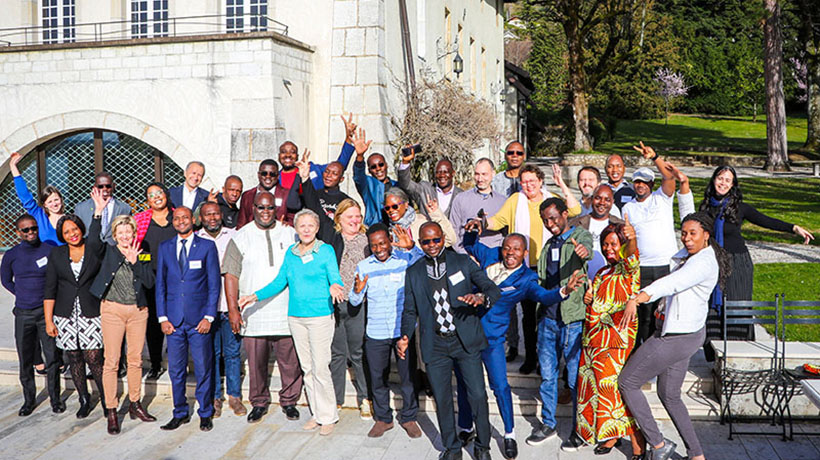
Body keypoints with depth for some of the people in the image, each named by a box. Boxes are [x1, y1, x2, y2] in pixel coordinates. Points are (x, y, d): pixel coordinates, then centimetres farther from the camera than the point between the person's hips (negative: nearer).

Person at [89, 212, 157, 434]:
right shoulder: (108, 252, 1)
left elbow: (149, 282, -4)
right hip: (113, 310, -3)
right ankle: (111, 412, 5)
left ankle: (135, 405, 24)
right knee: (111, 361, -2)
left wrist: (135, 261, -15)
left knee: (136, 360, 10)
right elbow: (92, 241, -20)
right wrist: (98, 212, -27)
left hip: (138, 311, 3)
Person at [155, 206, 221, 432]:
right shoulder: (164, 248, 9)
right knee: (176, 369, 8)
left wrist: (209, 316, -7)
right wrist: (162, 317, 1)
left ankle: (205, 414, 17)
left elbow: (214, 283, 0)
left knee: (203, 368, 3)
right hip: (174, 319, 3)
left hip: (199, 319, -2)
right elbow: (160, 284, 10)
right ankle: (180, 413, 21)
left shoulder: (207, 246, 1)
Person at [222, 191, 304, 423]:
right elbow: (231, 274, 2)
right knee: (256, 363, 5)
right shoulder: (241, 237, 4)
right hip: (253, 314, 0)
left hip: (286, 312, 1)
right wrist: (233, 309, -5)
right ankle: (259, 403, 22)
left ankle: (289, 401, 20)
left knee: (290, 361, 3)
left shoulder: (290, 234, 7)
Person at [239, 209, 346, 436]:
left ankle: (328, 416, 6)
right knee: (307, 368, 10)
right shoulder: (291, 252, 10)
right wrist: (255, 296, 6)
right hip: (296, 316, 5)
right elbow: (279, 282, 14)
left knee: (320, 368, -6)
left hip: (320, 315, -5)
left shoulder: (326, 250, -4)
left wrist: (334, 287, -32)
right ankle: (317, 413, 21)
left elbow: (335, 278, -9)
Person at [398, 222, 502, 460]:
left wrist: (481, 298, -29)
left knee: (478, 396, -2)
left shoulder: (463, 262, 1)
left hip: (465, 340, -2)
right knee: (442, 399, 7)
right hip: (435, 345, 2)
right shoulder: (413, 272, 8)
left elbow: (493, 289, -5)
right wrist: (405, 337, -5)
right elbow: (410, 310, 13)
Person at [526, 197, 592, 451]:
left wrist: (584, 250, -55)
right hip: (548, 317, 6)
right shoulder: (549, 245, 16)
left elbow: (587, 247, -32)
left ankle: (579, 429, 15)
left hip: (572, 318, -6)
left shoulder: (581, 235, -6)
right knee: (547, 374, 13)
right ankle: (548, 423, 27)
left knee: (575, 377, 1)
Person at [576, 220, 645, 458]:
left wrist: (633, 240, -53)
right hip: (593, 340, 8)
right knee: (597, 387, 12)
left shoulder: (628, 271, -7)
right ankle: (611, 435, 28)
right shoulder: (603, 272, 17)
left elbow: (631, 258, -32)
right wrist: (587, 298, 4)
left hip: (617, 342, -8)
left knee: (620, 390, -9)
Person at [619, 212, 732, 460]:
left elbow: (671, 283, -40)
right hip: (683, 333, 10)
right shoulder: (688, 254, 7)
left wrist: (635, 300, -53)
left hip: (677, 337, -10)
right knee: (669, 395, 19)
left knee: (627, 382, 2)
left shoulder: (704, 263, -22)